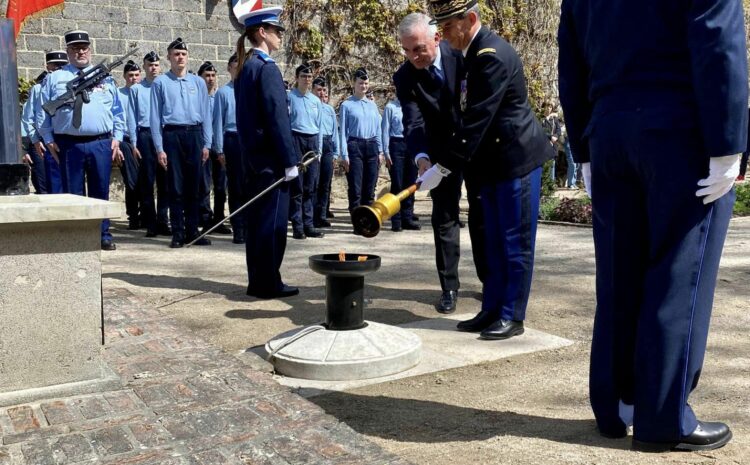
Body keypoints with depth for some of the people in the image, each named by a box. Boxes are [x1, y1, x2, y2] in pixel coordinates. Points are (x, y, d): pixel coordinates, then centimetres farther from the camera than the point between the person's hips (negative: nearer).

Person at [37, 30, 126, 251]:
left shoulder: (105, 78, 14)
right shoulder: (54, 79, 9)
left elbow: (118, 112, 13)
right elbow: (42, 111, 7)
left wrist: (116, 139, 5)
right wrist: (49, 141, 0)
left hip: (101, 144, 1)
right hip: (68, 145, -1)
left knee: (101, 191, 5)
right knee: (73, 193, 4)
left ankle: (104, 236, 12)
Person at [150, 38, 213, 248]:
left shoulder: (198, 82, 11)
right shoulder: (160, 83, 4)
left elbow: (206, 114, 9)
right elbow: (155, 117, 1)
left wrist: (206, 144, 3)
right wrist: (159, 148, -5)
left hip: (194, 135, 2)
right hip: (172, 135, -2)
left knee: (194, 187, 6)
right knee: (176, 187, 1)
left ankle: (192, 231, 14)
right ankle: (178, 233, 8)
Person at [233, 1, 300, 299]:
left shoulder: (244, 67, 14)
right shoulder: (267, 67, -13)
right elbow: (278, 117, -18)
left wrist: (248, 150, 19)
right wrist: (290, 160, -16)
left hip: (252, 155, 9)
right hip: (270, 157, -9)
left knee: (257, 218, 11)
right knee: (273, 220, -3)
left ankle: (257, 281, 18)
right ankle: (268, 283, 3)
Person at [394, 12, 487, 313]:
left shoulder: (462, 54, -17)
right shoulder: (404, 77, -16)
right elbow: (413, 123, -24)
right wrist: (422, 158, -41)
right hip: (442, 152, 0)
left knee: (483, 215, 10)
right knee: (444, 217, -1)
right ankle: (449, 287, 8)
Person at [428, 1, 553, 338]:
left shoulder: (492, 55, -19)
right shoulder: (473, 53, 11)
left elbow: (478, 118, -24)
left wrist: (448, 164, -22)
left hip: (517, 158, -10)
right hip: (493, 162, 10)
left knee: (516, 242, -1)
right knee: (494, 242, 13)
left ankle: (512, 316, 8)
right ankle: (491, 310, 22)